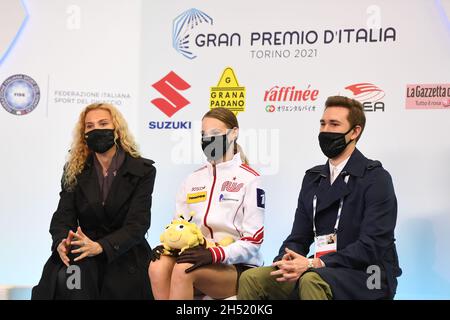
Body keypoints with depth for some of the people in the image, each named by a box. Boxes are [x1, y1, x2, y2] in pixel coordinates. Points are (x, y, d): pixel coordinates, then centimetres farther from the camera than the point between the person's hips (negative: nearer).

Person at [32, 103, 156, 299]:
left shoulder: (143, 170, -2)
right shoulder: (74, 171, 9)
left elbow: (138, 222, -10)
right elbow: (63, 216, 2)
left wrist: (100, 246, -28)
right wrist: (62, 242, -23)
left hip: (124, 254, -2)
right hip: (84, 253, 2)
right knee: (65, 278, -30)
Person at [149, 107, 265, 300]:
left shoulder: (249, 179, -2)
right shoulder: (193, 180, 15)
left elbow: (252, 242, -8)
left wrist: (214, 254, -23)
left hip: (237, 267, -4)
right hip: (201, 260, 5)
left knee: (183, 269, -33)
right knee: (158, 267, -28)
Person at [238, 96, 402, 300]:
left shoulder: (376, 178, -6)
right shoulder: (313, 178, 15)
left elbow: (371, 247, -15)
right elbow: (299, 237, 12)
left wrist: (315, 263, -21)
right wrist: (285, 262, -11)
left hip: (367, 275, -6)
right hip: (320, 271, 6)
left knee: (311, 280, -37)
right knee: (251, 278, -13)